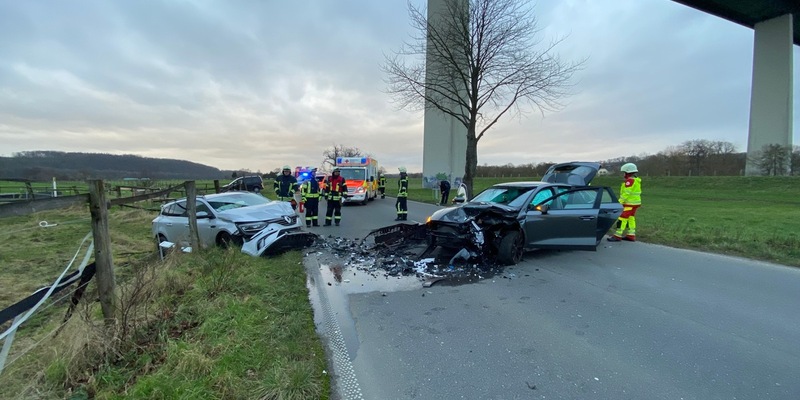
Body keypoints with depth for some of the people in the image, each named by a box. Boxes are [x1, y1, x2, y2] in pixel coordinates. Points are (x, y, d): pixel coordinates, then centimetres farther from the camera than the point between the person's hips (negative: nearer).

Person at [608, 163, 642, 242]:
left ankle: (617, 236, -7)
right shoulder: (636, 180, 14)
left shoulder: (630, 180, -16)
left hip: (629, 203, -10)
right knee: (631, 218, 13)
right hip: (635, 202, 10)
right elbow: (633, 192, 15)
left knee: (622, 218, -8)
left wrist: (620, 202, -19)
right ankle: (631, 235, 17)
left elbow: (626, 193, -21)